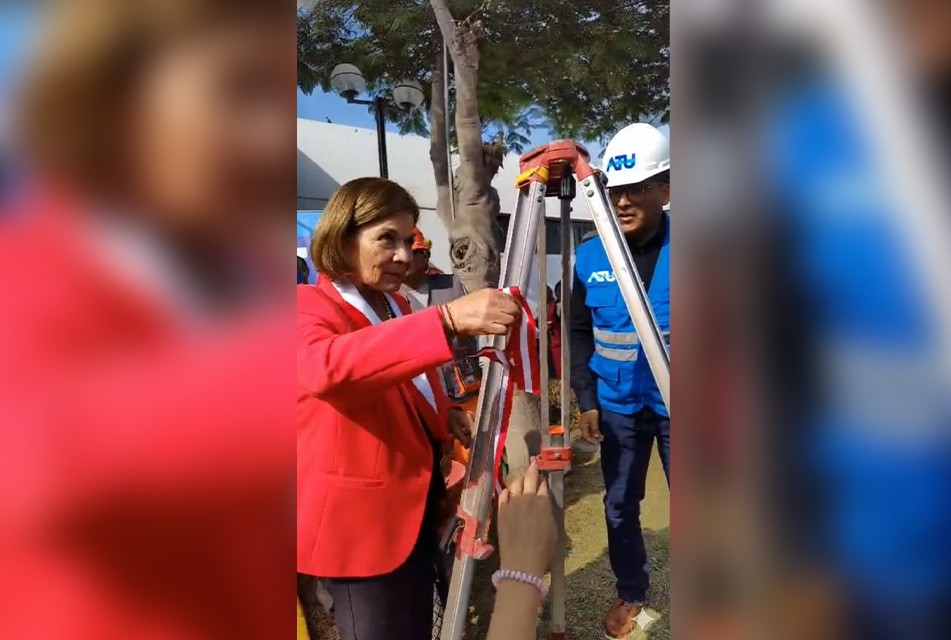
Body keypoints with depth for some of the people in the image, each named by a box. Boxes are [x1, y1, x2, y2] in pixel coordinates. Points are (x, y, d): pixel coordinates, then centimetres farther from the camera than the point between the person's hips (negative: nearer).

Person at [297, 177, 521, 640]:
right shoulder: (309, 306, -17)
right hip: (358, 518, -7)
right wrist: (447, 320, -51)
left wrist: (445, 415, 1)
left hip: (417, 503, 8)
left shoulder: (394, 304, 7)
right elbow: (325, 366, -42)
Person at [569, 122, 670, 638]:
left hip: (669, 406, -2)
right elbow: (579, 332, 6)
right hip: (617, 406, 3)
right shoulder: (590, 257, -1)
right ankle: (630, 595, 34)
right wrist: (586, 399, 0)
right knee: (619, 506, 13)